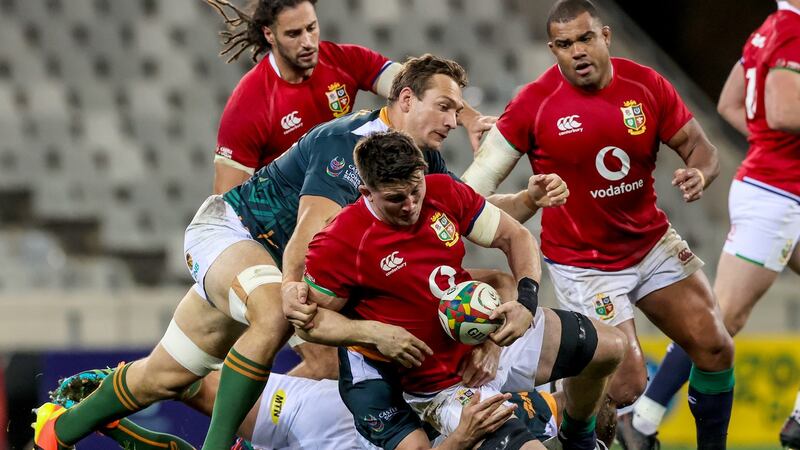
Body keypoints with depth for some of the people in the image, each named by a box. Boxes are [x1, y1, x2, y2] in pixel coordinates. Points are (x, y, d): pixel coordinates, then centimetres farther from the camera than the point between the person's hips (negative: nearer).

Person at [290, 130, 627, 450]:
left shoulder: (444, 193, -7)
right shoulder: (338, 245, -21)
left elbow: (516, 237, 3)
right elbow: (310, 321, -10)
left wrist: (527, 301, -15)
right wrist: (376, 333, -24)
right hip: (444, 383, -6)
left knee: (609, 347, 13)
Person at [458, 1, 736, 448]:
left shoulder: (646, 85, -7)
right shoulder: (534, 104, -15)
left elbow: (700, 147, -1)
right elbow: (483, 177, -14)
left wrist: (699, 173, -25)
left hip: (654, 243, 4)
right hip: (582, 264, -4)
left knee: (715, 349, 1)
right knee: (627, 385, -13)